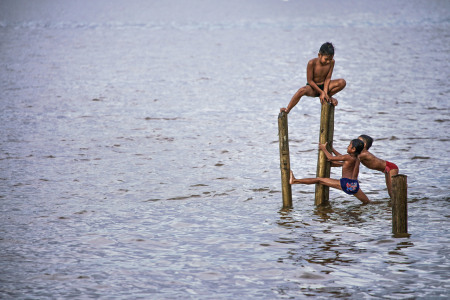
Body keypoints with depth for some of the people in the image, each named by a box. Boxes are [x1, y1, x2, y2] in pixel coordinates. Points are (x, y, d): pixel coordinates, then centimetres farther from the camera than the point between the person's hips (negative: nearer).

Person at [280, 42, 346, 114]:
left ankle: (328, 97, 6)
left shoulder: (331, 62, -12)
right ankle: (287, 109, -24)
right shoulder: (312, 63, -24)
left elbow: (327, 78, -6)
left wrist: (325, 92, -17)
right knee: (302, 90, -40)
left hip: (324, 86, 4)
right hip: (313, 87, -4)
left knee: (342, 82, -20)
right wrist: (321, 92, -20)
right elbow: (310, 81, -18)